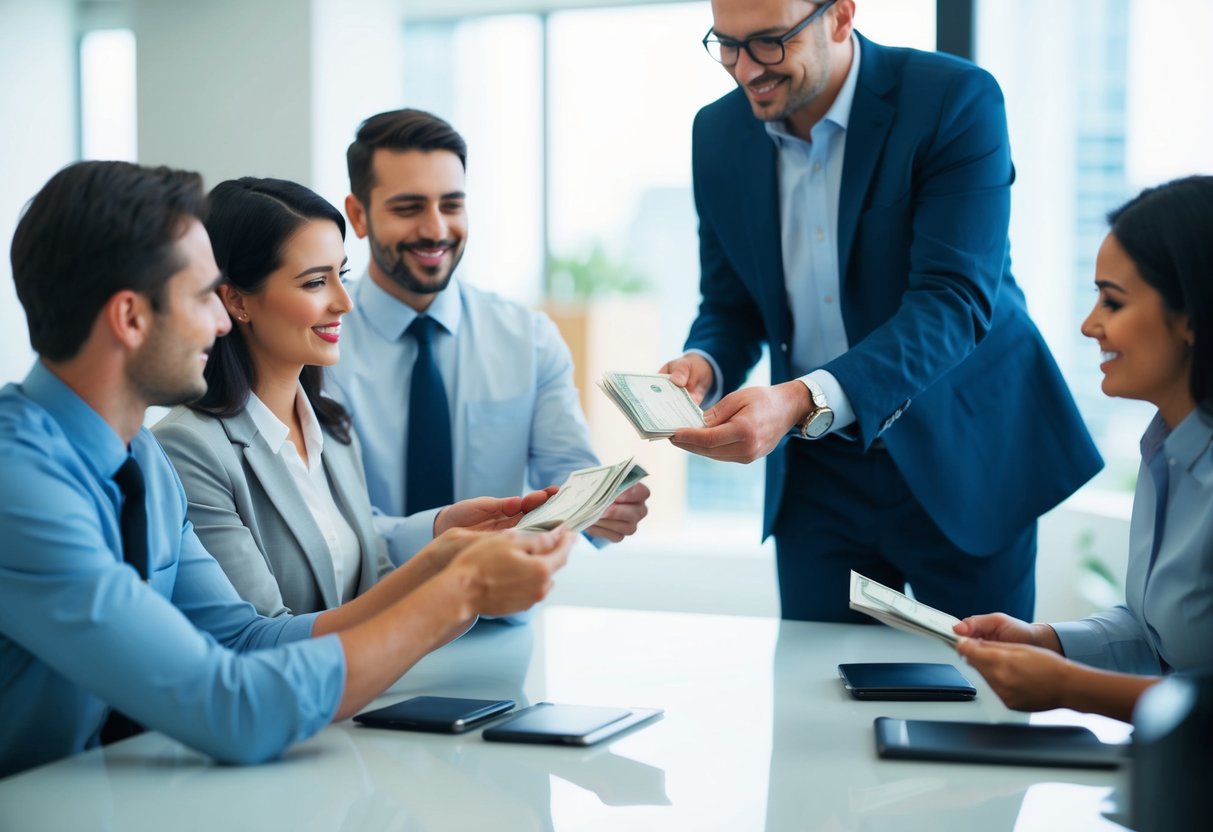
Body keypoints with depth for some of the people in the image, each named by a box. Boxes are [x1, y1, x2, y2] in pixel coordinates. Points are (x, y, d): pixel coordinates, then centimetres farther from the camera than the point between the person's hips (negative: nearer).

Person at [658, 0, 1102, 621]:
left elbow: (954, 302, -25)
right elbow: (730, 307, 8)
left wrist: (803, 401, -37)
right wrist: (703, 365, -16)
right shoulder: (718, 133, 0)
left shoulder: (956, 101, -16)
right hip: (817, 473, 4)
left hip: (959, 459, -3)